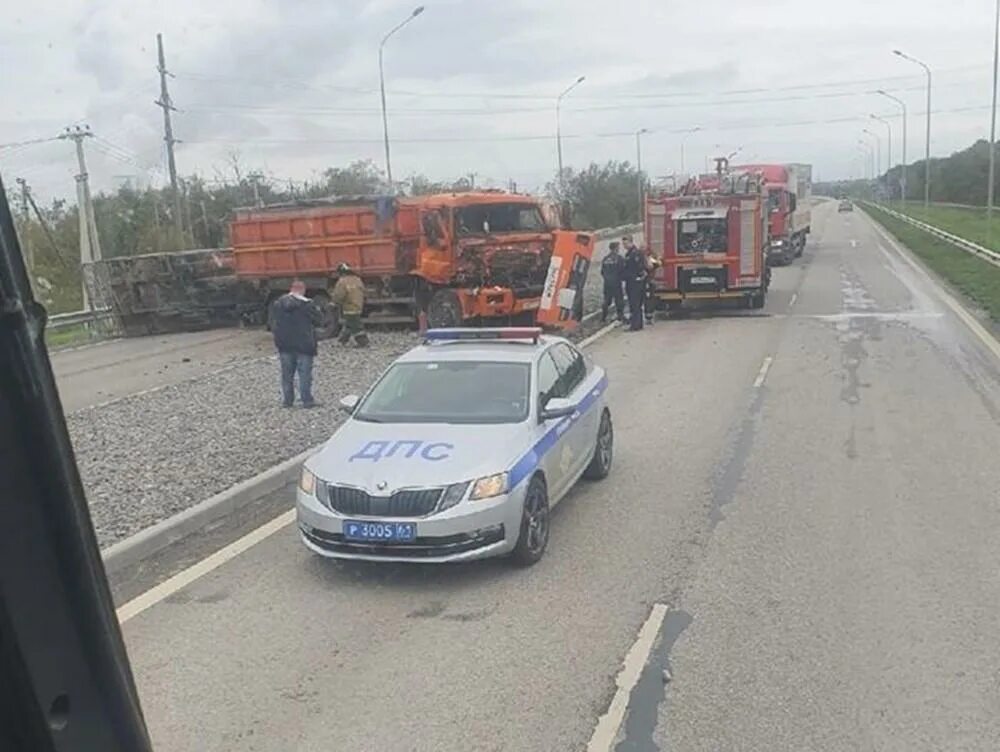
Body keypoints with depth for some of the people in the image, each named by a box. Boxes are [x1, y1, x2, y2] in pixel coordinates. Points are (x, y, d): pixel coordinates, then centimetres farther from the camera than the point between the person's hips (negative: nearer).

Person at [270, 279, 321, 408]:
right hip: (303, 345, -4)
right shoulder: (306, 304, -13)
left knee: (287, 373, 13)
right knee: (304, 373, 2)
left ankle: (287, 400, 17)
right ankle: (307, 400, 3)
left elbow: (273, 324, 8)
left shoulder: (277, 304, 3)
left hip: (285, 345, 4)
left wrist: (279, 340, 16)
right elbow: (316, 320, -7)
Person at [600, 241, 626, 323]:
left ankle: (603, 318, 14)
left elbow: (602, 272, 11)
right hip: (616, 283, -5)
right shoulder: (619, 258, -10)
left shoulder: (605, 259, 6)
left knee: (606, 301, 13)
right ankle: (621, 317, -1)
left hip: (607, 283, 5)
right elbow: (623, 271, -11)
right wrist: (623, 279, 6)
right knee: (619, 301, 0)